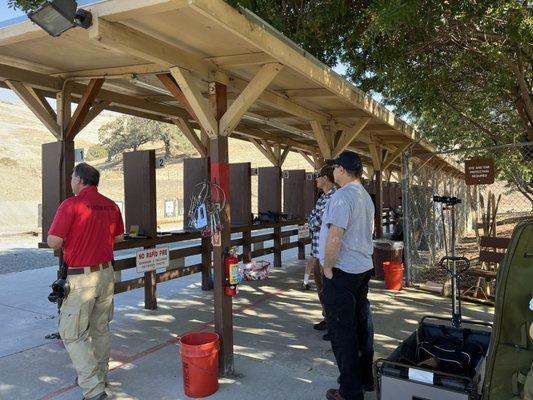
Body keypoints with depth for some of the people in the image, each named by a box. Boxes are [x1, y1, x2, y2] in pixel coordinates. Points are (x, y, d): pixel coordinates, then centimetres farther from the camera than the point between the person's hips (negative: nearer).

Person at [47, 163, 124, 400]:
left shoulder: (71, 205, -15)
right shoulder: (111, 206, 3)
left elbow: (53, 242, -15)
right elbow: (118, 237, 15)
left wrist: (71, 237, 4)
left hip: (81, 278, -6)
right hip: (106, 274, 7)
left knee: (71, 334, 5)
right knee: (100, 328, 19)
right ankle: (100, 376, 33)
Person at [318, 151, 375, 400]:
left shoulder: (342, 197, -18)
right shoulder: (366, 197, 12)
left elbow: (334, 239, -25)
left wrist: (328, 268, -14)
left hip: (342, 273, -9)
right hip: (364, 268, 9)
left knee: (342, 331, 1)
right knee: (362, 325, 18)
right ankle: (366, 379, 32)